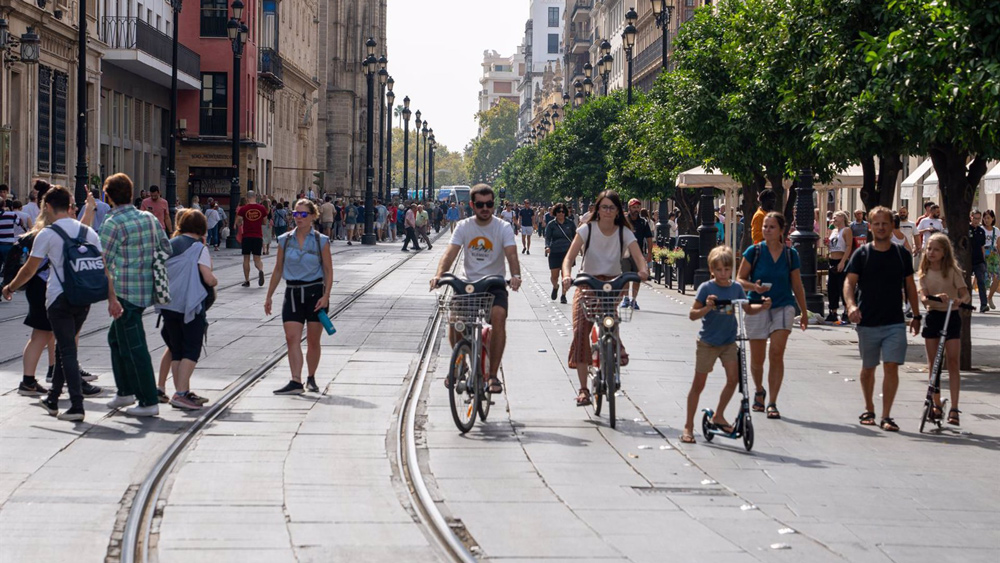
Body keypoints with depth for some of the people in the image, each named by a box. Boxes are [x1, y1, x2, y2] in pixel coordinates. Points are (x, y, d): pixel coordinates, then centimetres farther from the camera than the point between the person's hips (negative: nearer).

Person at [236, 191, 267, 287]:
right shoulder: (262, 208, 0)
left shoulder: (243, 209, -6)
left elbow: (238, 223, -4)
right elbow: (265, 221, 10)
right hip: (258, 236, 1)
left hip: (246, 236, -1)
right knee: (257, 259, 6)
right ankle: (260, 270, -26)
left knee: (246, 258, 9)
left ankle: (247, 280, 9)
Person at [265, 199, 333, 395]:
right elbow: (278, 270, 12)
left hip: (315, 293, -2)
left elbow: (328, 271, 0)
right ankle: (296, 382, -17)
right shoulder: (285, 240, 5)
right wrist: (269, 297, 12)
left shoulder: (321, 241, -1)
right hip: (292, 293, 2)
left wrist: (326, 296, -12)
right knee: (292, 338, -12)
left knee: (313, 340, 5)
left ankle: (311, 378, 21)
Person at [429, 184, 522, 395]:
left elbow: (511, 255, -16)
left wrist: (515, 275, -37)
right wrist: (439, 275, -30)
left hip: (495, 285, -2)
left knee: (498, 315, -29)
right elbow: (450, 254, -10)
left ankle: (493, 375, -19)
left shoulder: (503, 228, -2)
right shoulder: (463, 227, 2)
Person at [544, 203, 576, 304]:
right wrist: (547, 247, -20)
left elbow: (575, 237, 16)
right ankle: (555, 287, 36)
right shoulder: (551, 224, 4)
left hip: (567, 252, 0)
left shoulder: (570, 224, 8)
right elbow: (547, 237, -2)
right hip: (554, 253, 0)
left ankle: (563, 295, 5)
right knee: (554, 275, 2)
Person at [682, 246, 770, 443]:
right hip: (707, 343, -4)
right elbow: (692, 315, -11)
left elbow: (748, 309, 13)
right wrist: (706, 308, -29)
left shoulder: (736, 288, 2)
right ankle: (688, 426, 11)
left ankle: (718, 416, 14)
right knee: (698, 384, 2)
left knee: (733, 379, -7)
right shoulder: (706, 288, -10)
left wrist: (762, 307, -6)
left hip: (729, 342, 4)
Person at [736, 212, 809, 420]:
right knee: (757, 358, 7)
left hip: (783, 306, 0)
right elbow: (740, 279, 2)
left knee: (776, 354, -13)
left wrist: (804, 313, 16)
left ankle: (772, 403, -8)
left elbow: (797, 286, 12)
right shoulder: (754, 252, -2)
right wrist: (754, 287, -19)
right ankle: (759, 390, 37)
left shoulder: (790, 254, 3)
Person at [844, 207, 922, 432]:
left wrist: (916, 315, 13)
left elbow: (909, 286, 13)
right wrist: (851, 305, -28)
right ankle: (869, 409, 32)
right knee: (868, 368, 13)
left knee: (891, 367, -10)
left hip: (895, 322, 0)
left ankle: (886, 416, -6)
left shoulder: (902, 254, 6)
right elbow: (849, 282, -10)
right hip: (867, 322, 0)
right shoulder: (861, 254, -1)